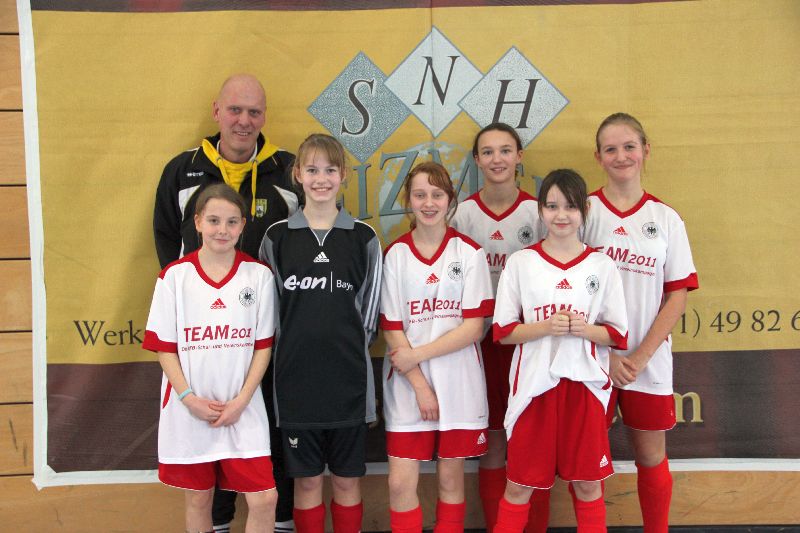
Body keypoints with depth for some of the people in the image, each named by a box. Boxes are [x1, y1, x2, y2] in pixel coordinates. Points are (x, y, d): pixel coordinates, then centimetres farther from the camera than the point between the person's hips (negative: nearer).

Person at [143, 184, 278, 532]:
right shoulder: (174, 276, -2)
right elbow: (164, 346, -1)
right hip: (189, 410, 0)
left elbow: (263, 345, 0)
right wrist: (189, 399, -10)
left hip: (243, 409, 0)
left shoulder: (258, 275, -1)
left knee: (264, 499, -3)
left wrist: (241, 401, -8)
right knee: (198, 499, 13)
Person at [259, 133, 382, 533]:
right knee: (306, 480, 10)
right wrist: (296, 348, 2)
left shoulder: (364, 239, 1)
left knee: (347, 479, 11)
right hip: (296, 378, 0)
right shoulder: (277, 237, 1)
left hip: (348, 378, 0)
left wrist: (347, 350, 2)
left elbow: (368, 313, 5)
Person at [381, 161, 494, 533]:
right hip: (407, 384, 0)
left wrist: (417, 355, -13)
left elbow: (473, 326, -7)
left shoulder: (470, 253, -1)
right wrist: (420, 385, -10)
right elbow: (392, 328, -3)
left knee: (451, 479, 10)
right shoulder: (395, 255, 0)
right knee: (401, 483, -1)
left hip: (459, 382, 0)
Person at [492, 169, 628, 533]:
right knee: (518, 485, 7)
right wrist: (546, 327, -17)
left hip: (584, 384, 1)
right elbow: (502, 330, -1)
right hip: (534, 384, 0)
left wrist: (584, 329, -15)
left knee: (587, 483, 10)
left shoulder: (602, 266, 3)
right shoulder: (520, 262, 1)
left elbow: (617, 333, 5)